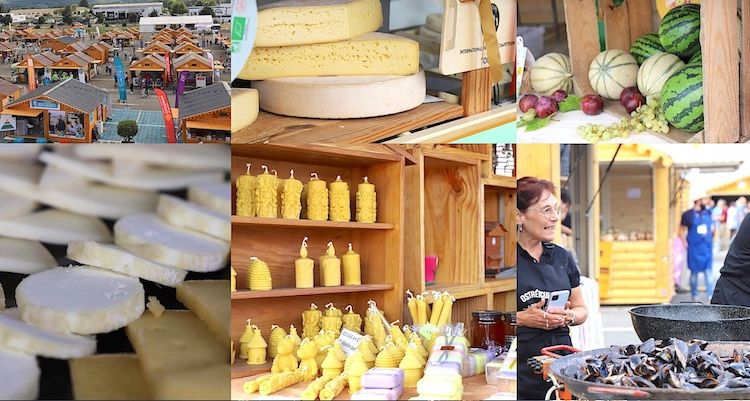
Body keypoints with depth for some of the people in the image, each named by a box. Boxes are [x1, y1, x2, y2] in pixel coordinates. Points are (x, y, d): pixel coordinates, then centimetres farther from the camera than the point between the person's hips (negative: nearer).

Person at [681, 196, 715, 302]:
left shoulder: (708, 213, 4)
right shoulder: (688, 214, -8)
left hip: (707, 248, 3)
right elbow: (682, 230, -2)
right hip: (694, 249, -3)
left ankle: (710, 295, 4)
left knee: (708, 271, 1)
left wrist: (711, 239, 12)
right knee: (694, 272, 7)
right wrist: (685, 244, -7)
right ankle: (694, 295, 19)